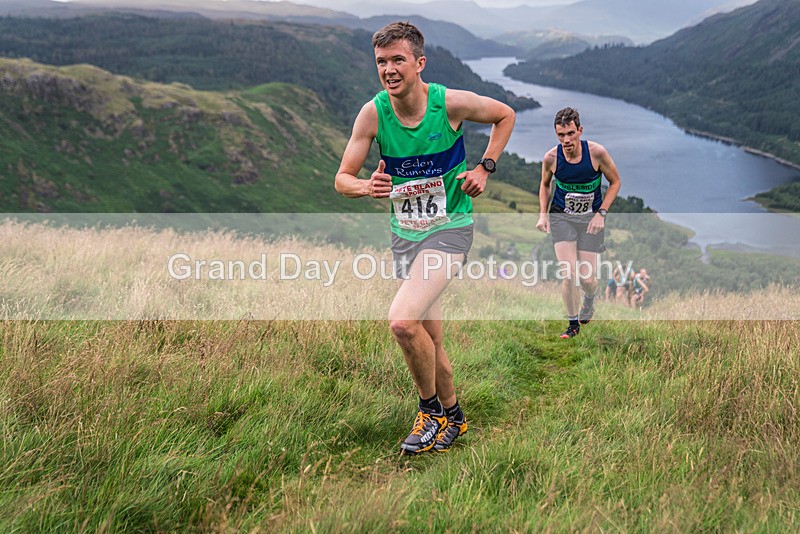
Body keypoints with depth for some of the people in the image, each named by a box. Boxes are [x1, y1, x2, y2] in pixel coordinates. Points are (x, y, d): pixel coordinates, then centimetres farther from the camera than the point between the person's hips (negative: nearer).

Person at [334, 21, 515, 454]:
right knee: (428, 336, 11)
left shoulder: (451, 103, -14)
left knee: (402, 321, -23)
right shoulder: (373, 113, -8)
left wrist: (485, 167, -4)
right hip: (404, 232, 4)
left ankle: (431, 409, 2)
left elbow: (506, 115, 5)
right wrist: (366, 187, -27)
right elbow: (342, 178, -5)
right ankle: (452, 416, 33)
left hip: (450, 227, -4)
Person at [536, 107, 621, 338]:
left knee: (587, 277, -4)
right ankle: (573, 323, 9)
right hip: (561, 217, 1)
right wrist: (543, 213, -3)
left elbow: (615, 182, -2)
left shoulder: (597, 152, -17)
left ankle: (589, 299, 36)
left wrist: (601, 213, -11)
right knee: (568, 274, -12)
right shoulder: (551, 158, -12)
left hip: (591, 218, 0)